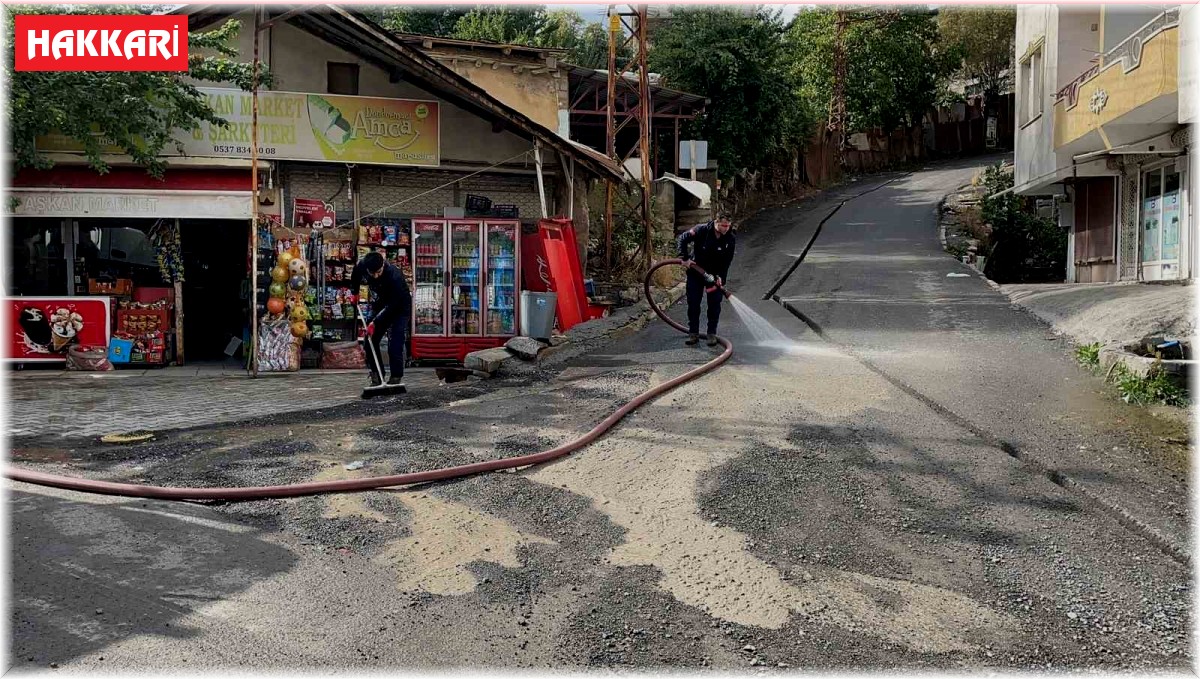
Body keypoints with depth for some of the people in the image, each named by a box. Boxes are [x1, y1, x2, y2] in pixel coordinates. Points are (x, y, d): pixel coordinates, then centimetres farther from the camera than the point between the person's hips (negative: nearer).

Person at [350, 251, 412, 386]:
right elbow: (356, 274, 10)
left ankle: (397, 377, -9)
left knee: (395, 342, -17)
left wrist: (375, 322, -32)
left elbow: (392, 305, -32)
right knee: (370, 339, 0)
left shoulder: (395, 276, -36)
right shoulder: (362, 265, -18)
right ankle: (376, 375, 9)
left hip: (400, 308, -6)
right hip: (381, 305, 6)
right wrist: (354, 292, 12)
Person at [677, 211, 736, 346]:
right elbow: (683, 238, -11)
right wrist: (684, 257, -17)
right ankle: (693, 334, 13)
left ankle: (712, 334, 13)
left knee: (715, 305, 1)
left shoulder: (730, 239, -15)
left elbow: (726, 262, -12)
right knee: (693, 303, 3)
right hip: (695, 272, -1)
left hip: (715, 275, 1)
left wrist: (720, 277, -24)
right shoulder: (701, 230, -21)